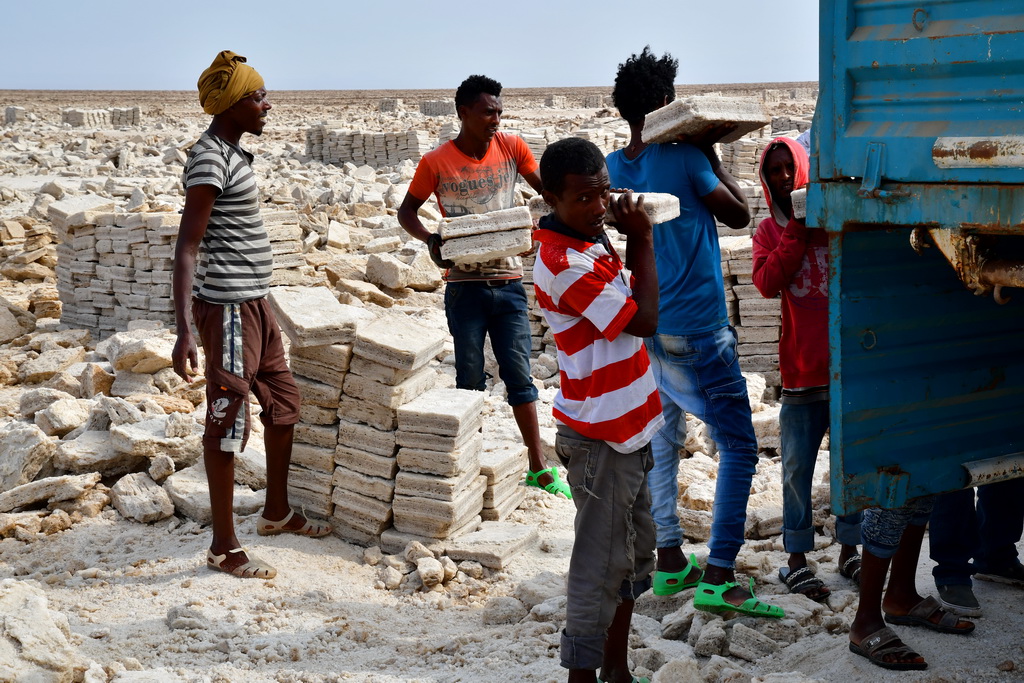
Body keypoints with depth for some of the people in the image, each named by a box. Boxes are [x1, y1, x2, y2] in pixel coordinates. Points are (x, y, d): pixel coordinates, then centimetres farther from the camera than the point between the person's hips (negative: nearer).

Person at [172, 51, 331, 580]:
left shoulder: (231, 154, 13)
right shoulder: (210, 159, -17)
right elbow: (187, 246, -23)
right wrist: (184, 330, -30)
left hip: (254, 303, 10)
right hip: (227, 307, -10)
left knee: (284, 405, 19)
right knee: (228, 422, -3)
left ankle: (276, 512, 34)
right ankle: (224, 547, 6)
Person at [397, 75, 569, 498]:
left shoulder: (511, 147, 1)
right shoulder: (436, 162, -5)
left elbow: (545, 188, 5)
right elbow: (406, 211, 3)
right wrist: (430, 240, -17)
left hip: (508, 281, 2)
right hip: (465, 284, -2)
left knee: (518, 374, 5)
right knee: (470, 378, 6)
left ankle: (538, 466, 12)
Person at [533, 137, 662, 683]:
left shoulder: (592, 243, 8)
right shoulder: (564, 263, -23)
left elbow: (631, 300, 18)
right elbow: (643, 320, -19)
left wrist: (635, 240, 6)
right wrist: (641, 240, -9)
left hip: (626, 428, 10)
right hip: (599, 439, -10)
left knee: (634, 554, 18)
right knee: (599, 567, -2)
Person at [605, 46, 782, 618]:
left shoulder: (613, 168, 5)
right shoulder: (684, 159, -13)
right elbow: (739, 214, -4)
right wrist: (711, 156, 4)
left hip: (645, 331, 7)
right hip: (696, 332, -7)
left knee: (663, 443, 18)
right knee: (739, 448, -3)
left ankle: (670, 563, 22)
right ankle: (719, 578, -9)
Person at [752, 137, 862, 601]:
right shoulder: (770, 231, 8)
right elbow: (766, 283, -9)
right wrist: (797, 232, -14)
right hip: (802, 367, 0)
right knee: (798, 464, 1)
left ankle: (849, 549, 21)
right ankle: (797, 558, 10)